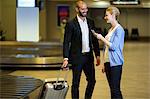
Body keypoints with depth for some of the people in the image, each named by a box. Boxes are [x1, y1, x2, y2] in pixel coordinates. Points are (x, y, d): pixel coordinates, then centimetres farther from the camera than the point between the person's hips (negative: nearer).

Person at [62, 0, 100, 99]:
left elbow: (95, 40, 12)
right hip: (77, 57, -5)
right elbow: (66, 42, -11)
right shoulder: (71, 24, -9)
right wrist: (66, 58, -17)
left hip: (89, 56, 5)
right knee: (76, 83, 4)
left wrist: (97, 54, 8)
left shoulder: (91, 22, 7)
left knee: (92, 80, 13)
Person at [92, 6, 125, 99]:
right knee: (112, 89, 12)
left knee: (115, 90, -6)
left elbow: (113, 46, -19)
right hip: (108, 62, 9)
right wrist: (104, 64, 18)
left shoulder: (119, 30, -12)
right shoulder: (110, 29, 13)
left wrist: (102, 38, -11)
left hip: (115, 63, -8)